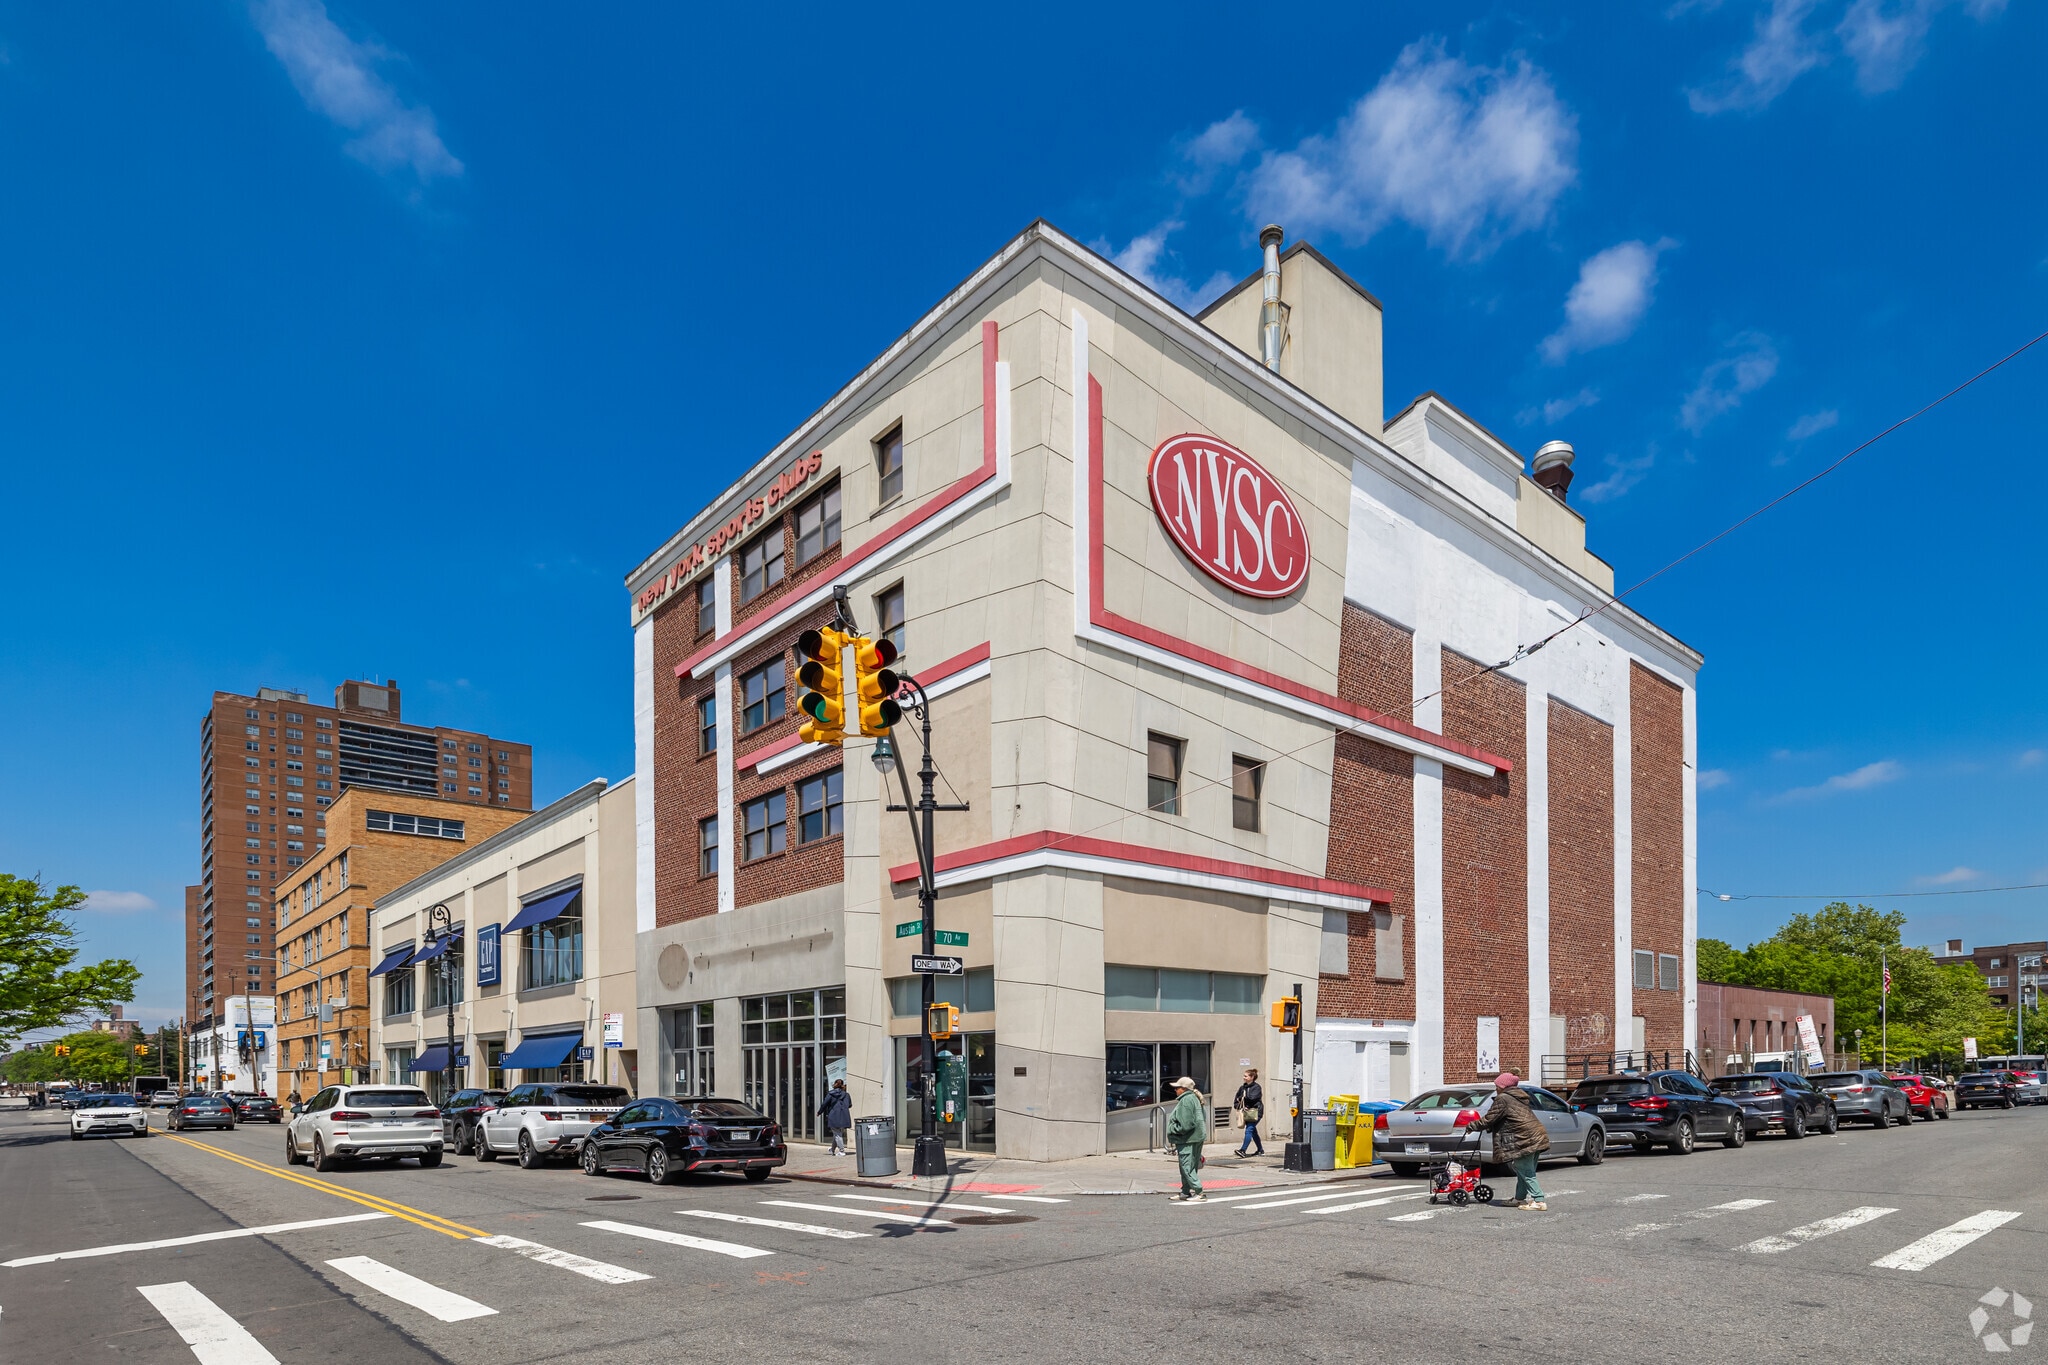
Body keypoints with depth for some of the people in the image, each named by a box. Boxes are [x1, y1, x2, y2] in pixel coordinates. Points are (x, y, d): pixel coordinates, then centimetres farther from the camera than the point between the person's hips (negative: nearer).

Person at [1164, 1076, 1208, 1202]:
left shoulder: (1186, 1100, -17)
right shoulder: (1194, 1098, 14)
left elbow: (1185, 1125, -23)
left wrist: (1171, 1131, -10)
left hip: (1188, 1139, -11)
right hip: (1197, 1138, 11)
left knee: (1187, 1167, -7)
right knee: (1188, 1167, 17)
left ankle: (1199, 1193, -9)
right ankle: (1185, 1192, 24)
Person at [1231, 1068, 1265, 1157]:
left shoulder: (1256, 1087, -7)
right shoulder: (1242, 1088, 11)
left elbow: (1252, 1098, -20)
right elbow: (1236, 1099, 17)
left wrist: (1242, 1098, -6)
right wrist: (1238, 1106, -1)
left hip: (1255, 1113, -7)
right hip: (1246, 1113, 7)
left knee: (1249, 1130, -15)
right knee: (1253, 1132, 14)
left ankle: (1243, 1150, -21)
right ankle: (1261, 1151, 26)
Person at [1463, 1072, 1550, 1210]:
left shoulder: (1503, 1099, -6)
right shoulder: (1519, 1098, 23)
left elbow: (1489, 1119, -5)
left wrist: (1472, 1126, 7)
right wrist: (1487, 1127, 29)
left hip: (1525, 1139, -10)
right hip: (1537, 1137, 10)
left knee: (1526, 1172, -5)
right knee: (1526, 1171, 16)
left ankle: (1539, 1201, -7)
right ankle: (1520, 1199, 24)